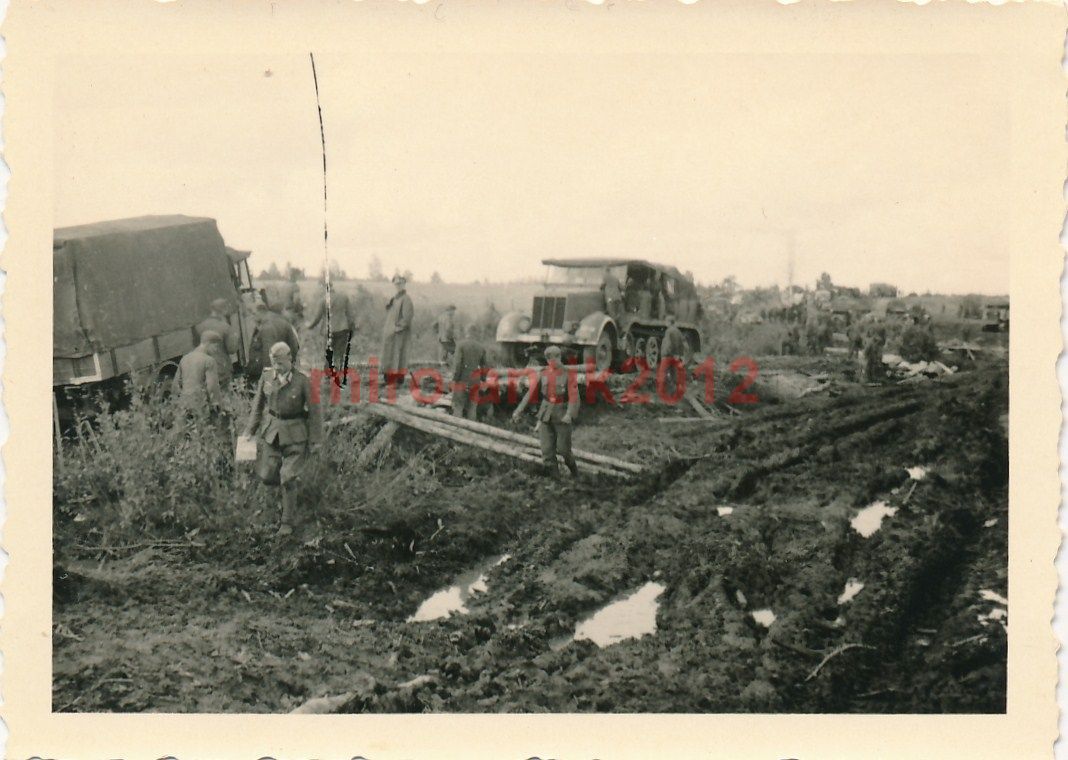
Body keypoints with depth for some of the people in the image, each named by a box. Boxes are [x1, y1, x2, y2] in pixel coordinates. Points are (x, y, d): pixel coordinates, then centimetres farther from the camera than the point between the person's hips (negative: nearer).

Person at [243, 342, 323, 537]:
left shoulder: (302, 381, -15)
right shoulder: (266, 378, -4)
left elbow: (314, 411, -7)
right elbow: (258, 405, 9)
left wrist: (314, 439, -6)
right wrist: (250, 430, 8)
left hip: (295, 434, -4)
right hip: (271, 431, 4)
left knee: (287, 479, -4)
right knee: (267, 475, 4)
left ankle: (288, 521, 14)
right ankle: (294, 481, 37)